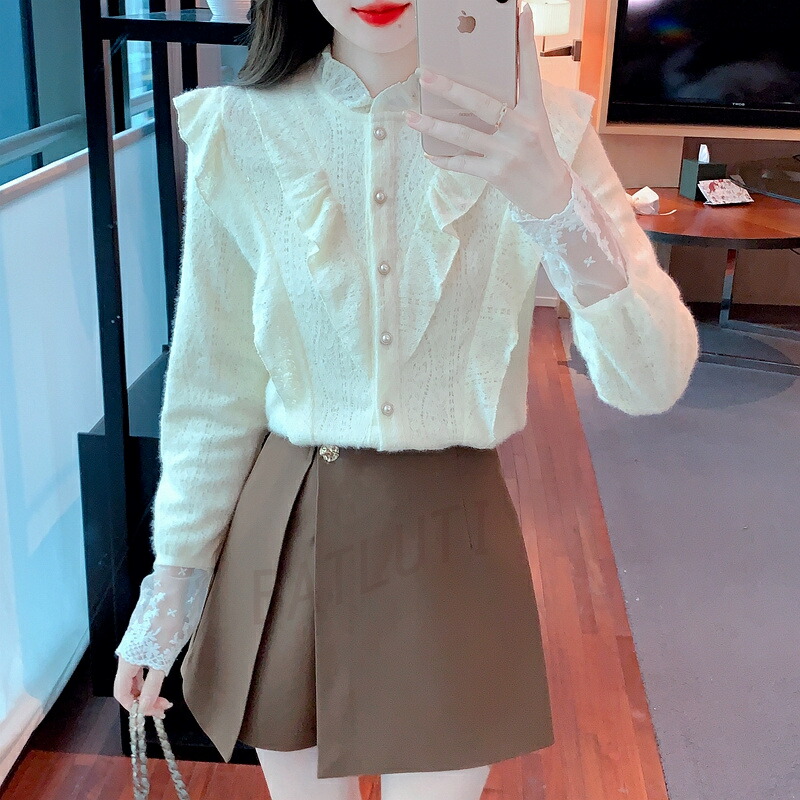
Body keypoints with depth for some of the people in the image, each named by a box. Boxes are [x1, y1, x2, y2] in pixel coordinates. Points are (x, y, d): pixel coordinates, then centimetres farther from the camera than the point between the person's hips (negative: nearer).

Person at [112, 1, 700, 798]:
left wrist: (557, 205, -30)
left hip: (449, 538, -1)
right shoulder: (238, 132, -7)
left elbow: (653, 381, -15)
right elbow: (214, 386, 1)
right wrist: (171, 583, 5)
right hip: (283, 531, 2)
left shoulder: (538, 127, -9)